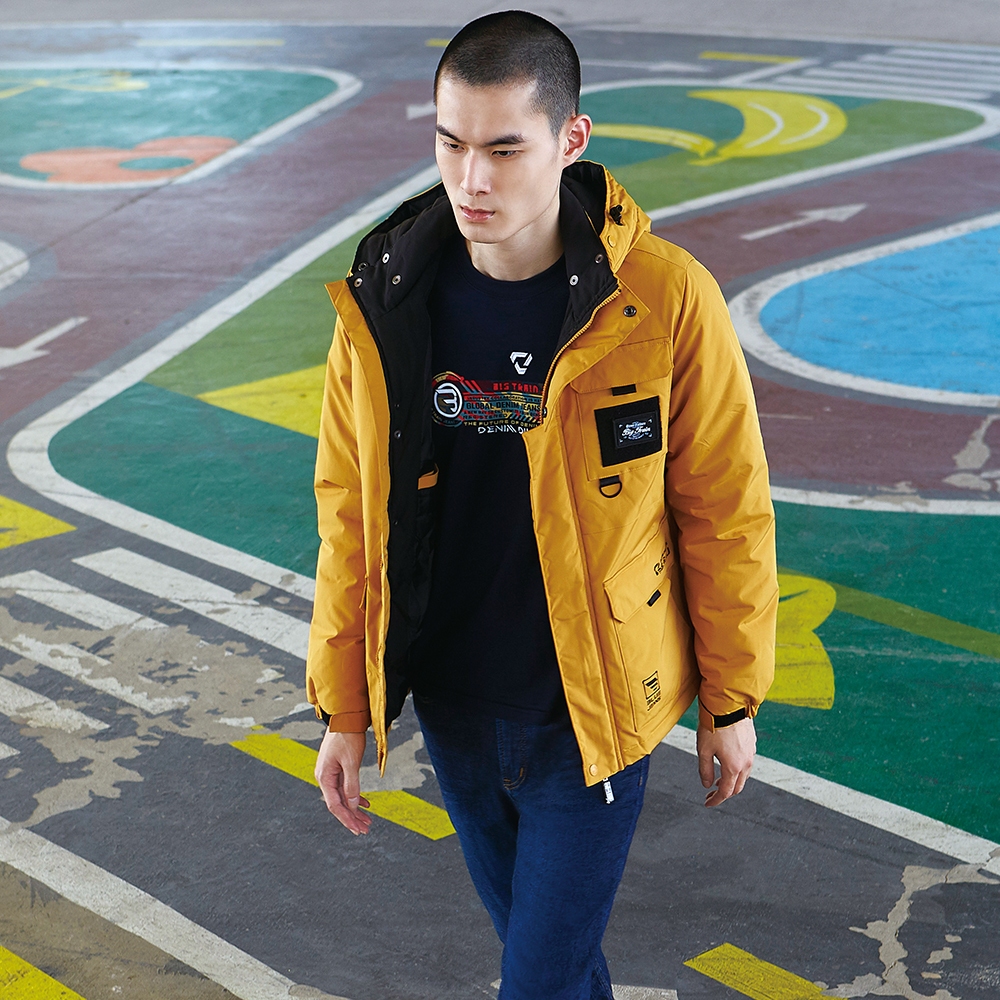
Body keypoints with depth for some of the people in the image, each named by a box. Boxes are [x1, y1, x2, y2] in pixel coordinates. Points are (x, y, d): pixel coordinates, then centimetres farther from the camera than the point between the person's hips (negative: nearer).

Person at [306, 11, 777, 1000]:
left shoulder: (666, 302, -18)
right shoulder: (385, 304, -8)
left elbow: (725, 512, -8)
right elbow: (350, 515, 1)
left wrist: (731, 701, -1)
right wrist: (342, 709, 3)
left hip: (593, 707, -4)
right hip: (451, 705, 4)